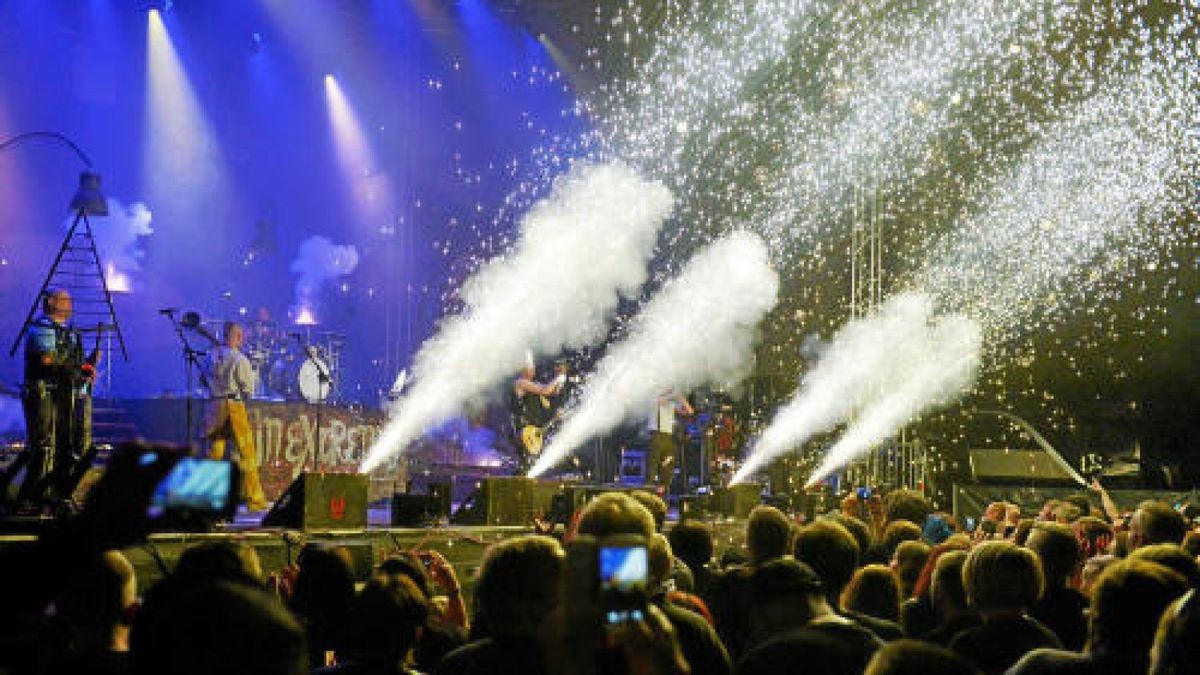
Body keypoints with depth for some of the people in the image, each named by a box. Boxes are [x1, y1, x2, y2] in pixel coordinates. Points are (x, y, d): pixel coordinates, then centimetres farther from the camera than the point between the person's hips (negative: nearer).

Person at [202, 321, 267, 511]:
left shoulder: (212, 356, 4)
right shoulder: (239, 359, -12)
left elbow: (205, 379, 14)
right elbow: (248, 388, -7)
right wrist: (254, 374, 9)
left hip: (215, 405, 5)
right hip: (234, 405, -5)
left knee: (215, 452, 10)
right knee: (247, 453, 1)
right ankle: (254, 499, 2)